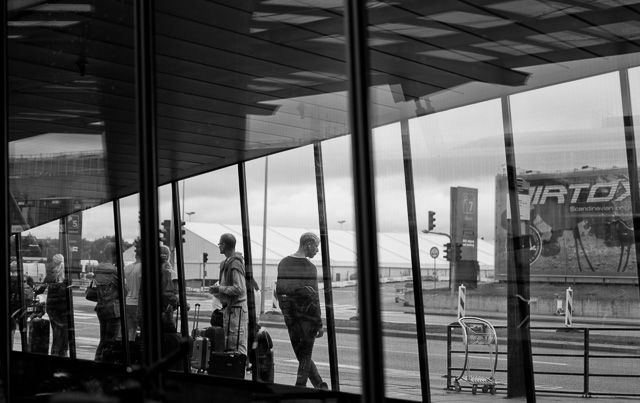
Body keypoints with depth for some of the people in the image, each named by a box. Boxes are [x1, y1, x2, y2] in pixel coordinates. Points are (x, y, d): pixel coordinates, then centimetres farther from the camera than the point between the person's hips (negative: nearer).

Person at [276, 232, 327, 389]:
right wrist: (320, 324, -11)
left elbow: (278, 292, 9)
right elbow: (312, 298, -15)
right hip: (307, 317, -5)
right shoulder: (309, 267, -13)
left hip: (290, 317, 5)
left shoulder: (283, 263, 6)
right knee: (305, 356, 6)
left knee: (302, 355, 15)